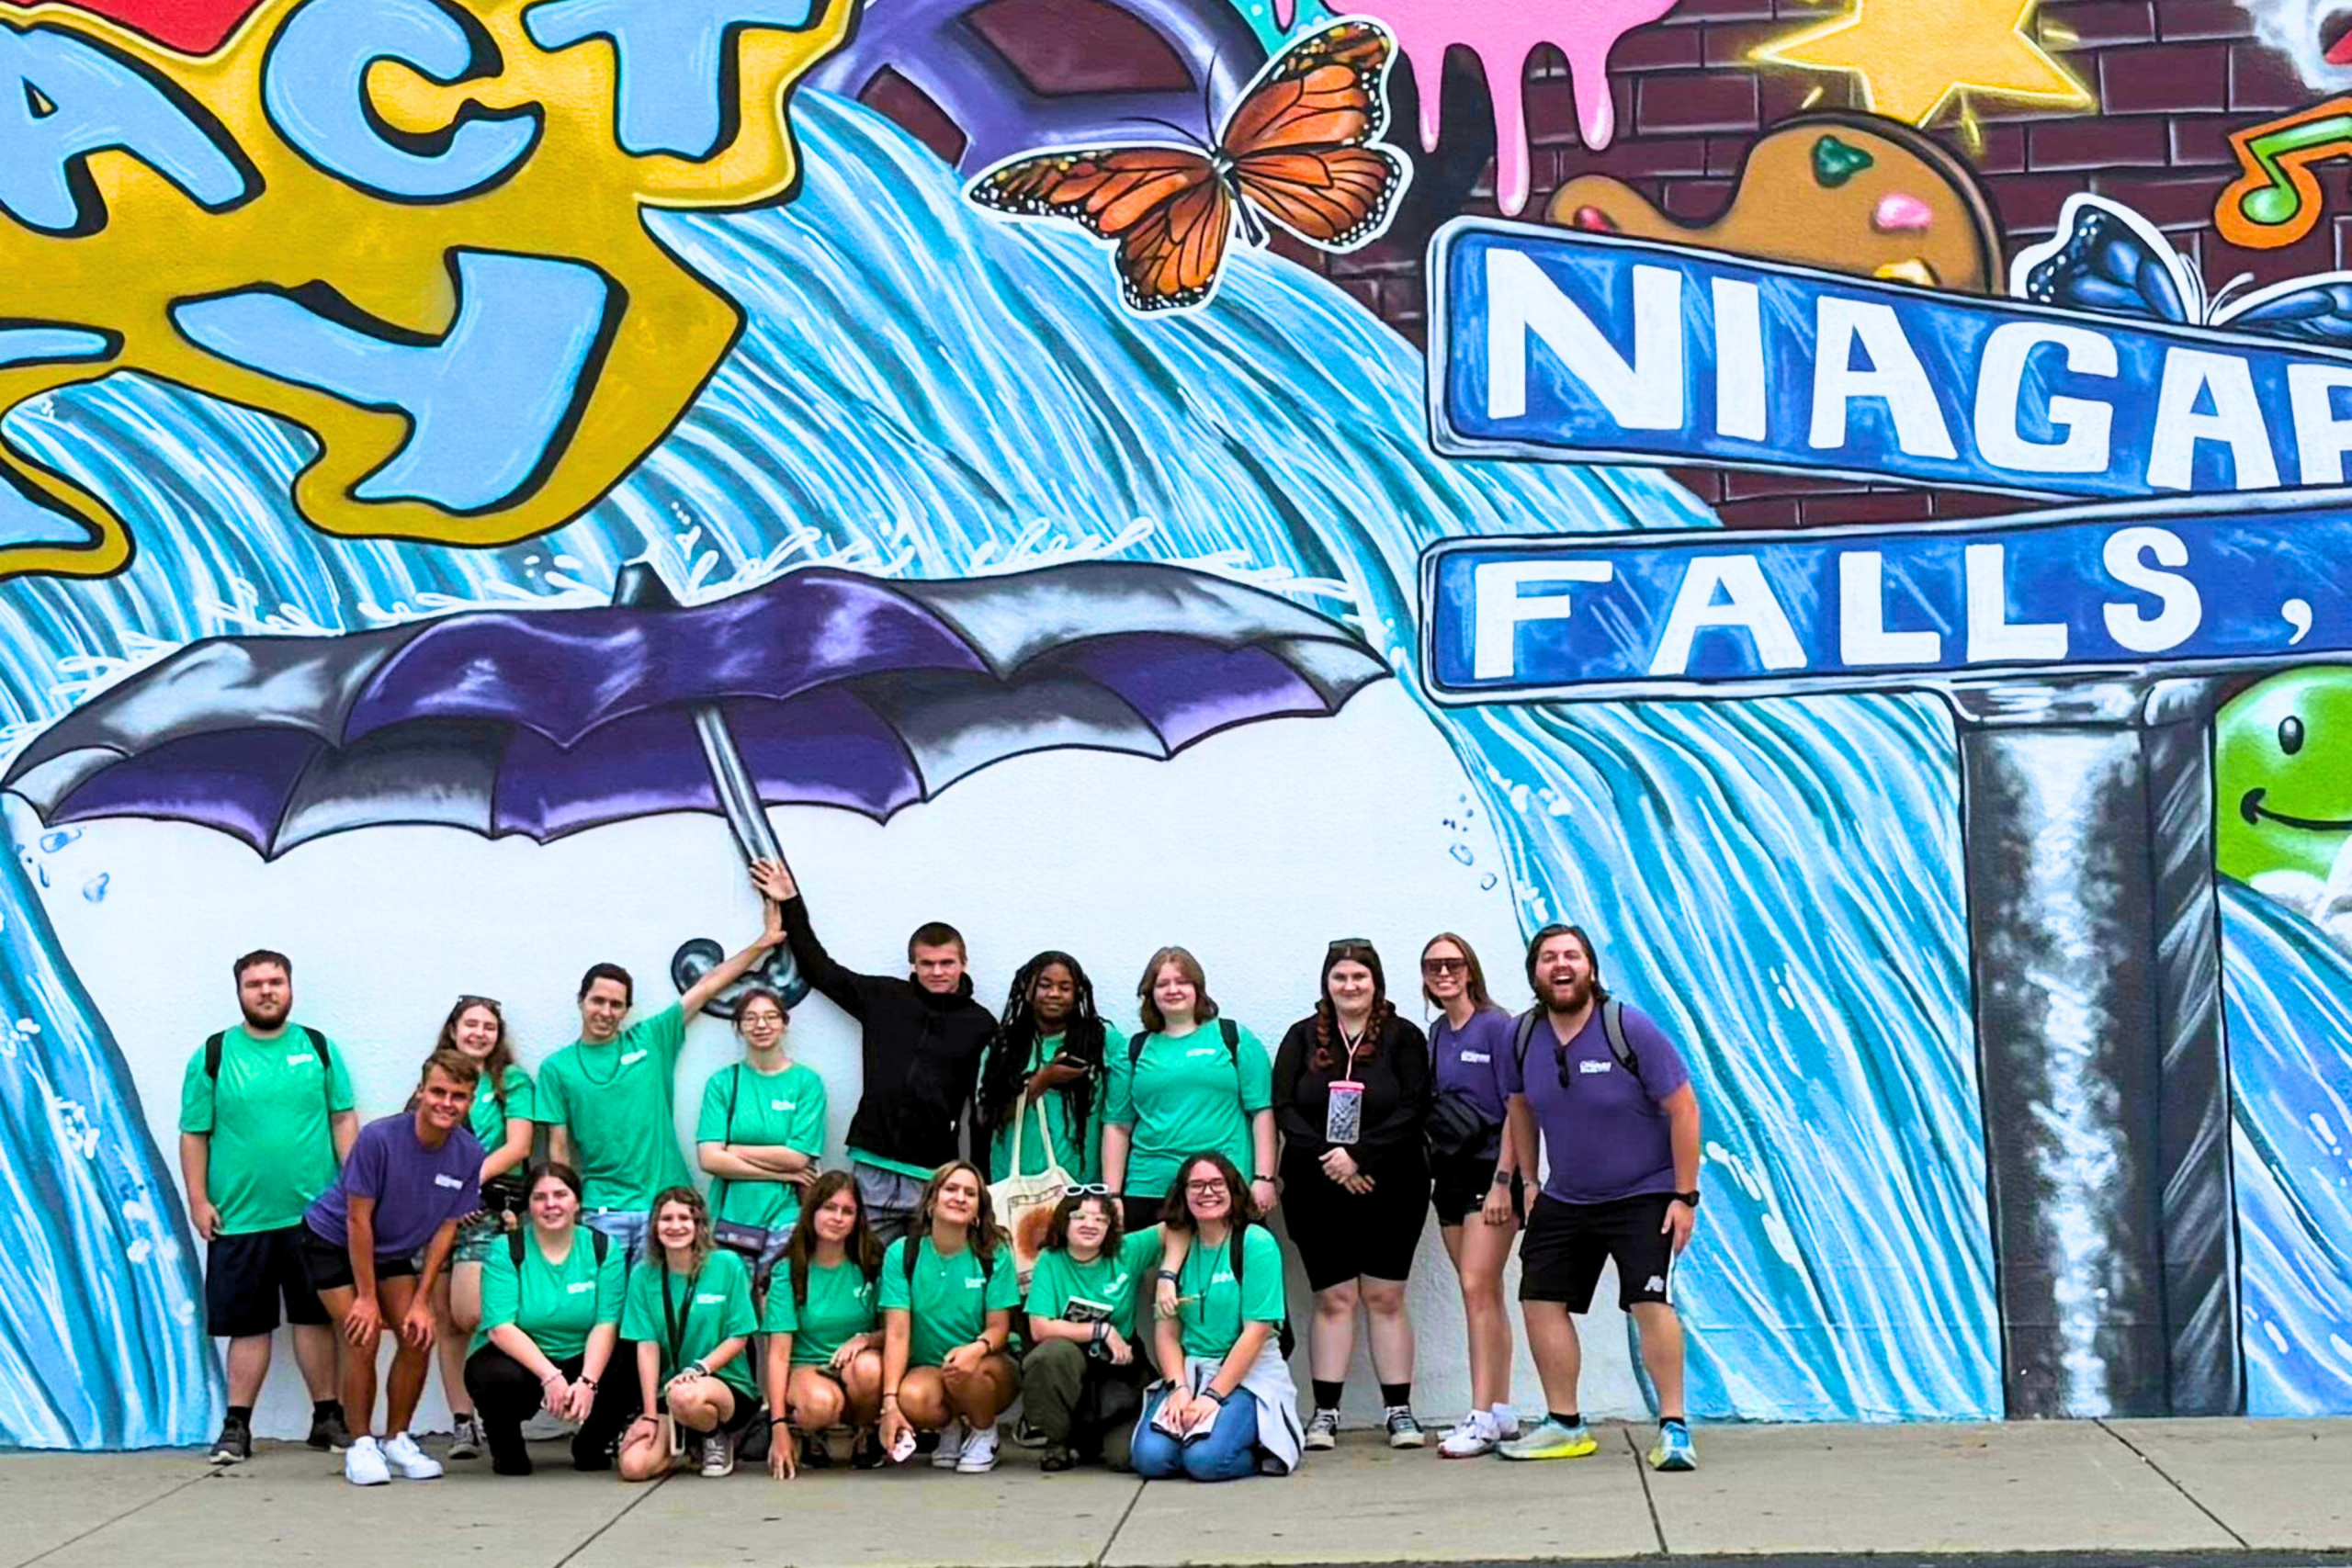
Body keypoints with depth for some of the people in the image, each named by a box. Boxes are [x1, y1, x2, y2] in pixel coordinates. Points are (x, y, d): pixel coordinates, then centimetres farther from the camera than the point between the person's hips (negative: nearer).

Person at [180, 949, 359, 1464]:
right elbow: (194, 1135, 2)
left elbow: (344, 1119, 7)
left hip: (314, 1212, 1)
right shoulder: (213, 1055, 2)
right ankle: (237, 1427, 11)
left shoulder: (319, 1048, 7)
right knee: (248, 1324, 3)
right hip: (239, 1218, -1)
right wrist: (198, 1201, -3)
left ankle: (328, 1417, 16)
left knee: (316, 1317, 7)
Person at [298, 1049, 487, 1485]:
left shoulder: (469, 1155, -17)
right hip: (333, 1241, -5)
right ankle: (361, 1445, -1)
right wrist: (367, 1297, -20)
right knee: (363, 1338, -15)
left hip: (393, 1251, 5)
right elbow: (358, 1219, -24)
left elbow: (446, 1228, -8)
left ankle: (396, 1440, 12)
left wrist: (421, 1301, -10)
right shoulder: (379, 1138, -30)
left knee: (418, 1337, -5)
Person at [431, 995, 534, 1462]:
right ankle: (462, 1423, 4)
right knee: (444, 1320, 0)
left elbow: (518, 1146, -2)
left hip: (486, 1208, -4)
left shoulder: (512, 1081, 8)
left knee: (469, 1315, -18)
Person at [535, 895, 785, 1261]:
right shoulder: (557, 1068, 6)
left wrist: (763, 942, 7)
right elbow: (559, 1148, 5)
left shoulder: (650, 1040, 9)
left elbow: (707, 987, 9)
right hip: (602, 1211, -1)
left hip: (665, 1202, 1)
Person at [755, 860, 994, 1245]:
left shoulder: (980, 1025, 5)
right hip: (872, 1170, 2)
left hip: (934, 1177, -2)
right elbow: (820, 969, 16)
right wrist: (791, 905, 13)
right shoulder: (884, 998, 9)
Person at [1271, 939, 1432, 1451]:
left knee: (1385, 1297, 1)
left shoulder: (1403, 1037, 3)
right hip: (1318, 1192, 1)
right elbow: (1284, 1107, 0)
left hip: (1390, 1190, -1)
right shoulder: (1302, 1038, 8)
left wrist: (1359, 1155, -16)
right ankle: (1325, 1411, 5)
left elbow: (1412, 1110, -6)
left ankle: (1398, 1409, 6)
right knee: (1333, 1298, 2)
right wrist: (1328, 1159, -13)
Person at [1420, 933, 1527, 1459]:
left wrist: (1503, 1180, -17)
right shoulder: (1436, 1034, 10)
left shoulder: (1497, 1026, -9)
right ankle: (1502, 1412, 16)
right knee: (1485, 1296, 10)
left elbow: (1516, 1110, -12)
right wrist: (1426, 1173, 7)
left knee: (1476, 1288, -14)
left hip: (1491, 1171, -7)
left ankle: (1483, 1418, -14)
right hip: (1449, 1173, 7)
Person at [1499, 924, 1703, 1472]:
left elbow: (1683, 1108, -14)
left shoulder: (1630, 1029, -18)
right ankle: (1564, 1426, 17)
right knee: (1540, 1300, 4)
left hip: (1644, 1195, -5)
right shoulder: (1523, 1036, -4)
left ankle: (1673, 1428, -7)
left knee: (1651, 1302, -16)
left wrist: (1685, 1196, -14)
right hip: (1564, 1199, 5)